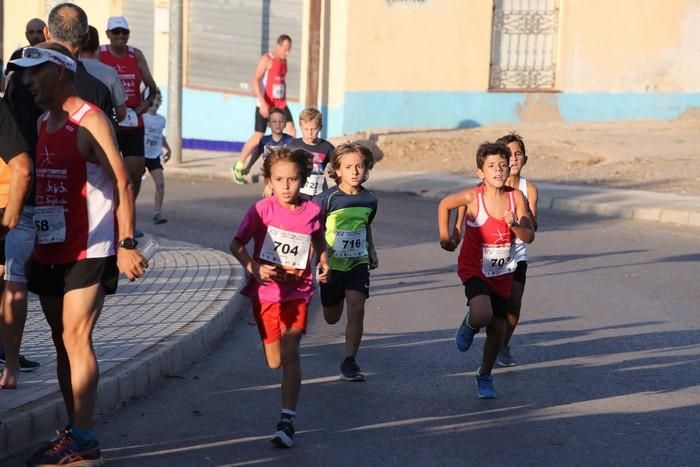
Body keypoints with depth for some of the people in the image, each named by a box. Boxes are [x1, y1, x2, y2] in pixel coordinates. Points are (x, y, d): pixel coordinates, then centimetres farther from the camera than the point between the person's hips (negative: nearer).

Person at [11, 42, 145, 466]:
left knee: (76, 339, -11)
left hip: (89, 251, -8)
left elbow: (122, 183, -14)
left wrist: (127, 244, -20)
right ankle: (73, 431, 16)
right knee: (63, 343, 9)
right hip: (49, 251, 8)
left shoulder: (90, 121, -10)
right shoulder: (41, 124, 13)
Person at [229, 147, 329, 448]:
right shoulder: (262, 209, -11)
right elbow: (236, 245, -8)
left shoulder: (311, 211, -5)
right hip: (266, 291, 0)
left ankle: (287, 420, -8)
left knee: (290, 353, -12)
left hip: (297, 291, 0)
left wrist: (323, 263, 1)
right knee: (275, 363, 9)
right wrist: (253, 267, -23)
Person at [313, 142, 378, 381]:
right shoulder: (327, 198, -15)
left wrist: (372, 251, 10)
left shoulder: (369, 200, -1)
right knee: (331, 318, 14)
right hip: (332, 264, -2)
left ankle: (349, 362, -7)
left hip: (358, 263, 2)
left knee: (356, 309, -16)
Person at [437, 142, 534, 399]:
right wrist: (445, 237, -1)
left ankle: (485, 377, 33)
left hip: (502, 273, 3)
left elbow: (529, 237, -8)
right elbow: (444, 204, 2)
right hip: (474, 269, -3)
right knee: (482, 315, -28)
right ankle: (469, 325, 11)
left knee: (497, 329, 10)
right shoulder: (473, 197, -17)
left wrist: (515, 225, -28)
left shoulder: (516, 197, -10)